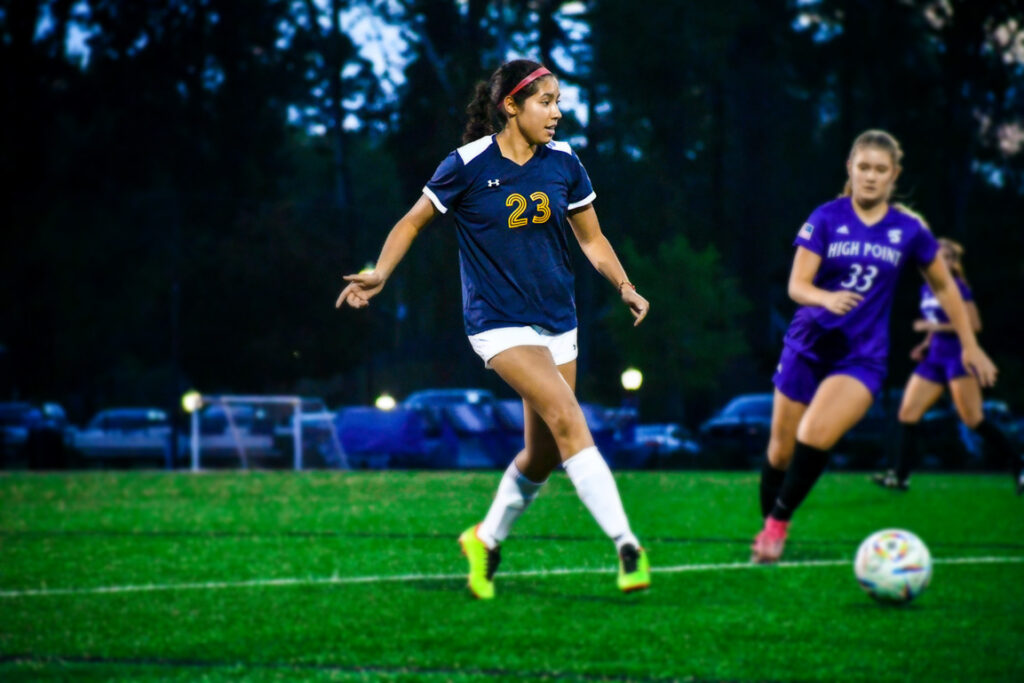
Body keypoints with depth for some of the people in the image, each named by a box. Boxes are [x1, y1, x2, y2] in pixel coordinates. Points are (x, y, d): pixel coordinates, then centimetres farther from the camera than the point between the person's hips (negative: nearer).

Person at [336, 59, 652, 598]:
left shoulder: (563, 163, 3)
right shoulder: (468, 165, -10)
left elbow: (591, 238, 14)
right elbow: (414, 221, 3)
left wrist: (623, 286, 1)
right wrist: (380, 273, -10)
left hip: (557, 321, 6)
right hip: (498, 324, -6)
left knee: (542, 456, 8)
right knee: (568, 422, -22)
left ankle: (486, 541, 32)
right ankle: (626, 547, -27)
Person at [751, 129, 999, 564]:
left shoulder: (909, 230, 0)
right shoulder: (827, 218, -4)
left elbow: (944, 287, 13)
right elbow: (797, 285, -10)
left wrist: (970, 346, 13)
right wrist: (826, 298, -32)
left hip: (862, 357, -1)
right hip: (808, 346, 1)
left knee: (814, 437, -24)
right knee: (781, 450, 5)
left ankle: (779, 523, -8)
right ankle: (766, 527, 26)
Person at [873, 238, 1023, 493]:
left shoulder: (957, 288, -10)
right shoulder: (926, 290, 14)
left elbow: (974, 324, -16)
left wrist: (933, 327, -17)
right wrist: (925, 345, 9)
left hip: (959, 356, -8)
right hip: (935, 359, 8)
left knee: (973, 419, -11)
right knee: (908, 413, 0)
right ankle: (900, 476, 3)